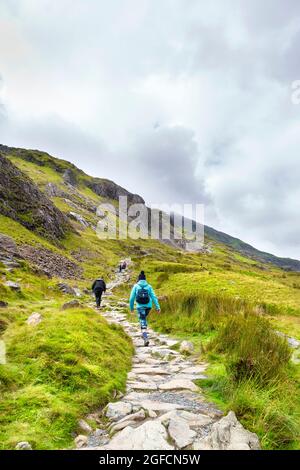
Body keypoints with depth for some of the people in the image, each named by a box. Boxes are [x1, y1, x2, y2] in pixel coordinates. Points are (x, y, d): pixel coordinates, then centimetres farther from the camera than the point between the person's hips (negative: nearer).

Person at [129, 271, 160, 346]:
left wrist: (131, 308, 10)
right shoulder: (149, 286, 3)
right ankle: (144, 333, 34)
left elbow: (132, 298, -2)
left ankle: (146, 338, -16)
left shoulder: (136, 286, -1)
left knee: (143, 322, 0)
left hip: (140, 306, -3)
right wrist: (158, 307, -5)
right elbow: (154, 297, -3)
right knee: (144, 318, 29)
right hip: (148, 306, 3)